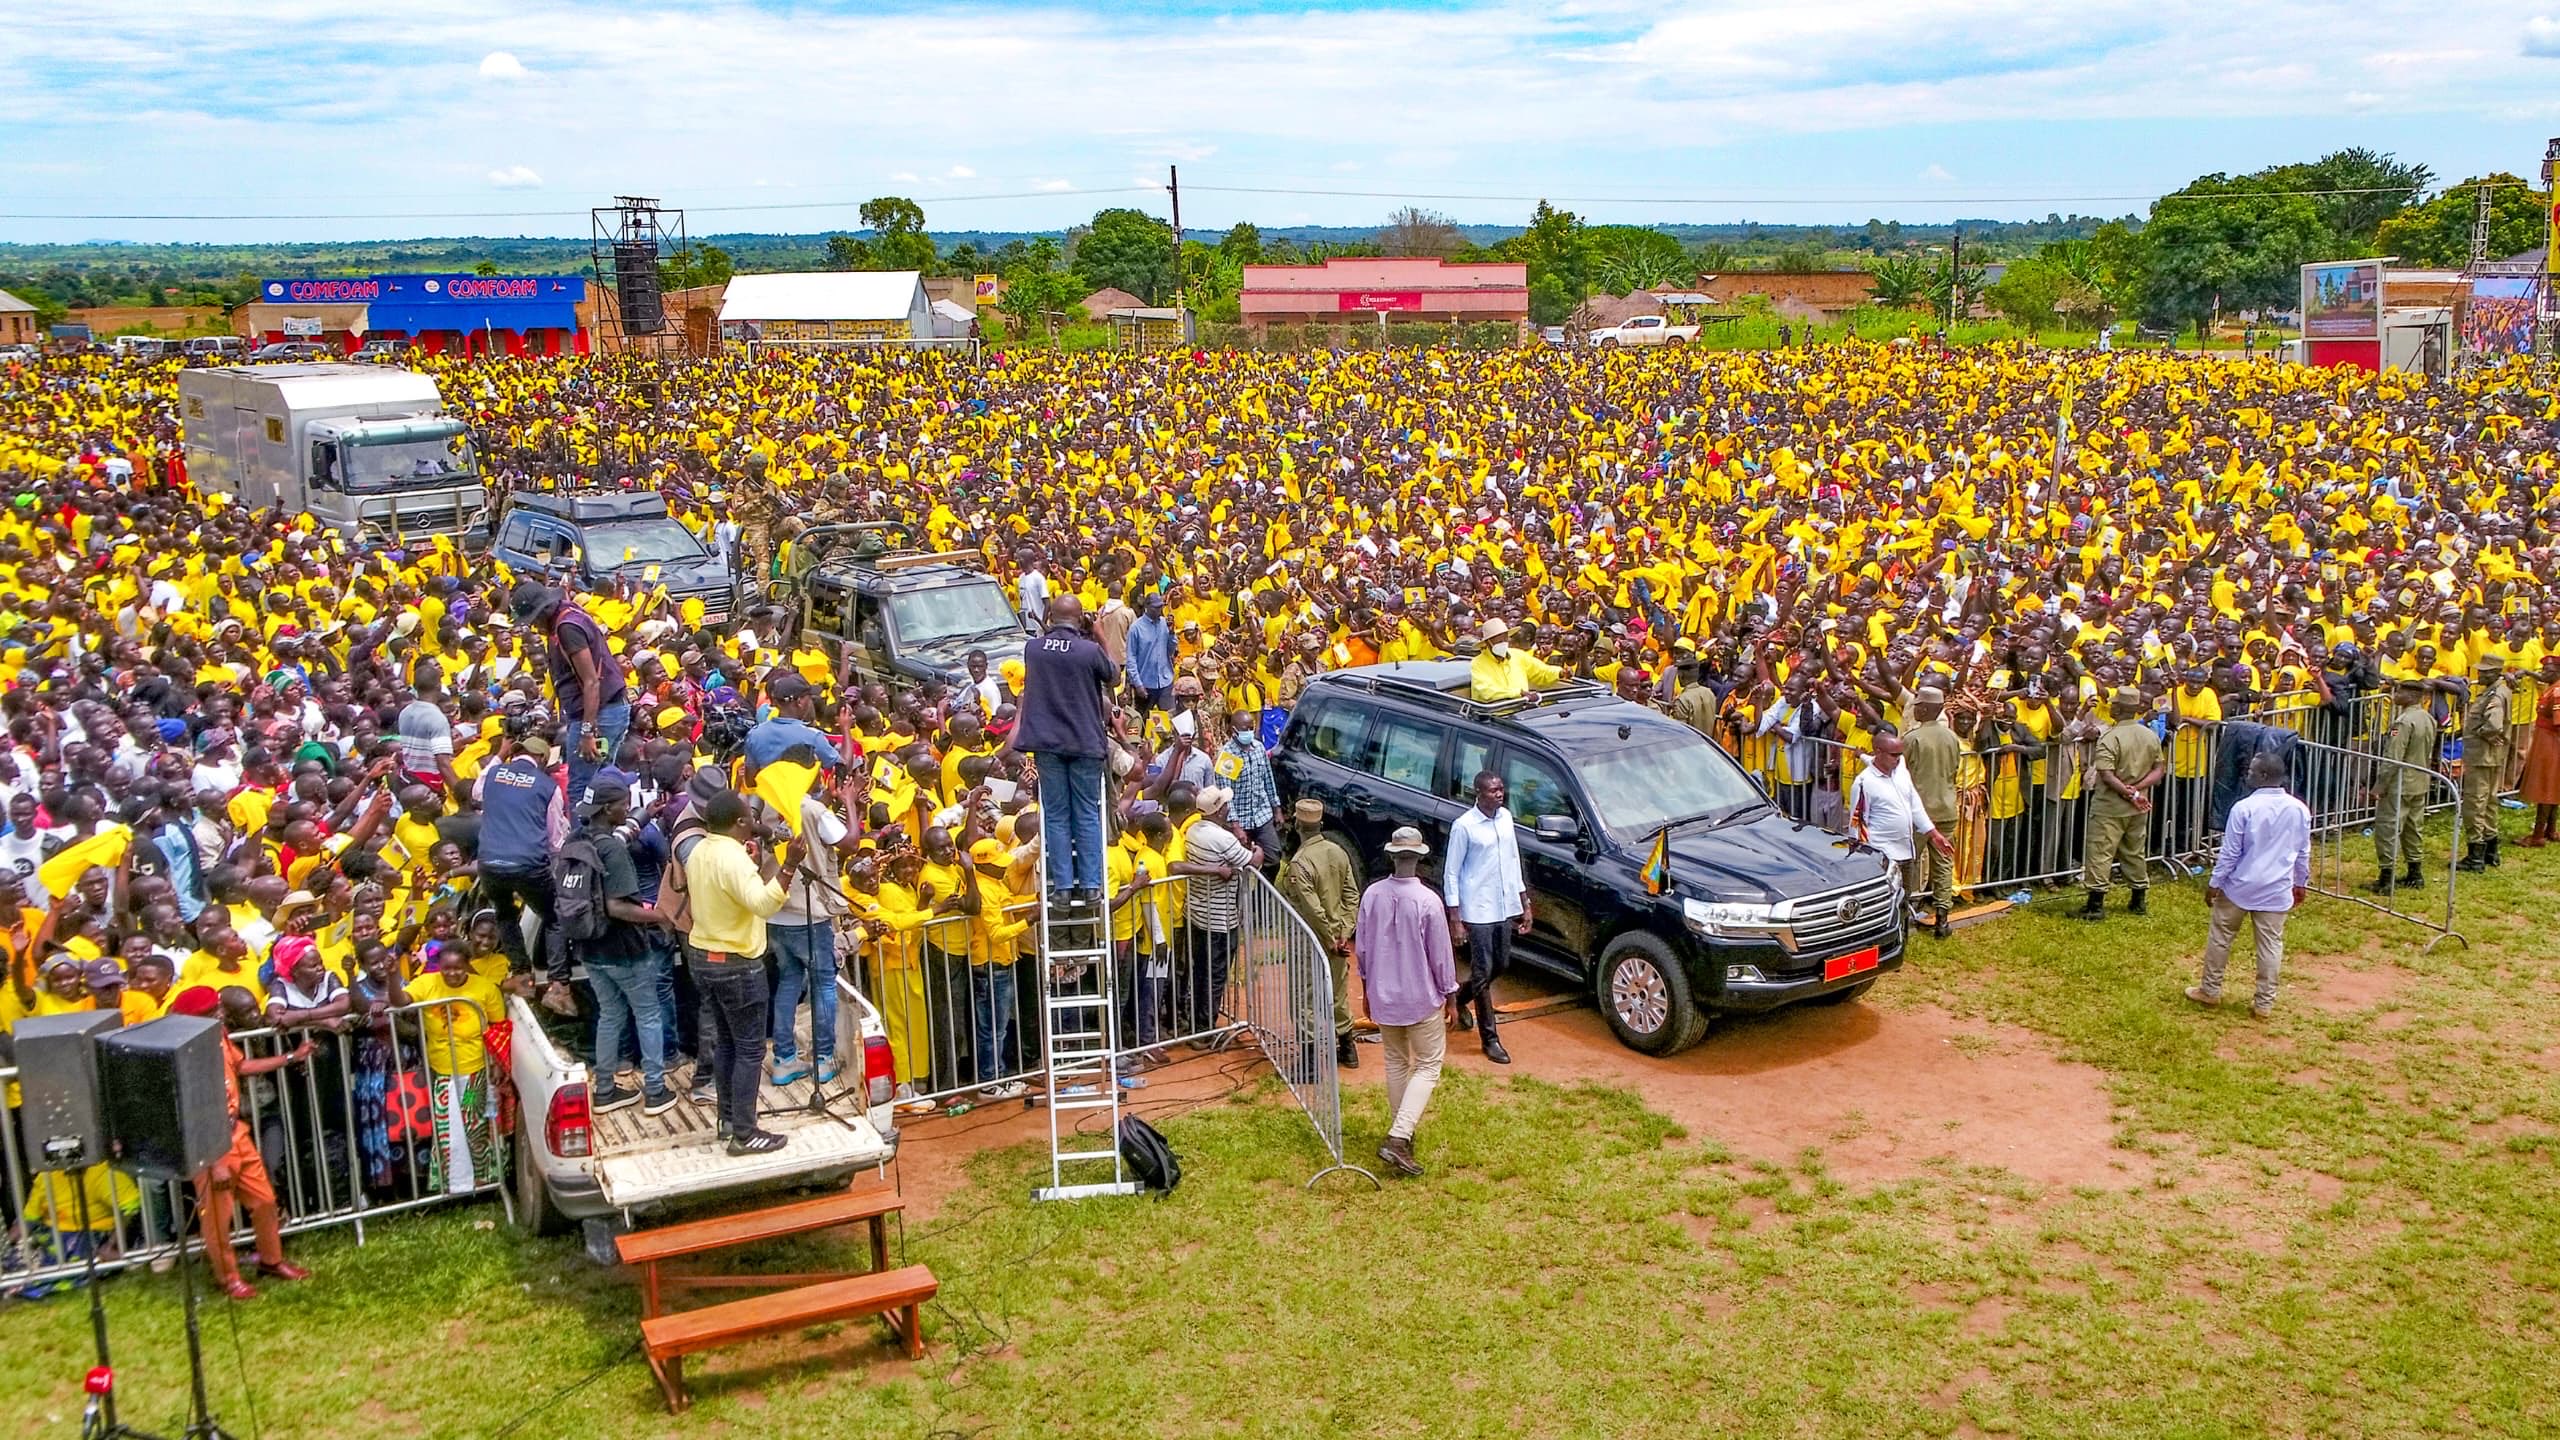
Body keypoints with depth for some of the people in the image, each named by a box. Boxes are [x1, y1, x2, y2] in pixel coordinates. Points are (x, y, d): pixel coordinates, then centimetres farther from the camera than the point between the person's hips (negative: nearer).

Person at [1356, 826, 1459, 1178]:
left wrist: (1367, 989, 18)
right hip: (1421, 998, -4)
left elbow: (1362, 948, 3)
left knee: (1396, 1063, 21)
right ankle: (1398, 1139, -8)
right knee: (1429, 1066, 6)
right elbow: (1441, 955, -12)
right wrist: (1451, 996, 1)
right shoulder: (1427, 901, -20)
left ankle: (1401, 1132, 29)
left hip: (1383, 995, 4)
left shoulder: (1372, 895, -7)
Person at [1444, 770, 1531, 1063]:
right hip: (1477, 910, -7)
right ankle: (1490, 1039, 7)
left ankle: (1462, 998, 43)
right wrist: (1455, 919, -14)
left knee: (1501, 966, 17)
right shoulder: (1464, 826, -14)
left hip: (1505, 908, 7)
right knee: (1483, 973, -1)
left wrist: (1525, 904, 14)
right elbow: (1451, 874, -11)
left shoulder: (1505, 817, 5)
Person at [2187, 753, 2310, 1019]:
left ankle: (2210, 990, 22)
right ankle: (2264, 1002, 12)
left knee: (2220, 937, 12)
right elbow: (2303, 853, 9)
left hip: (2241, 886, -3)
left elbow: (2230, 852, -12)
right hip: (2277, 890, 3)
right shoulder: (2299, 809, -1)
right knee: (2270, 945, 8)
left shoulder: (2244, 808, -16)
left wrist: (2215, 883, -2)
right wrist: (2301, 883, 22)